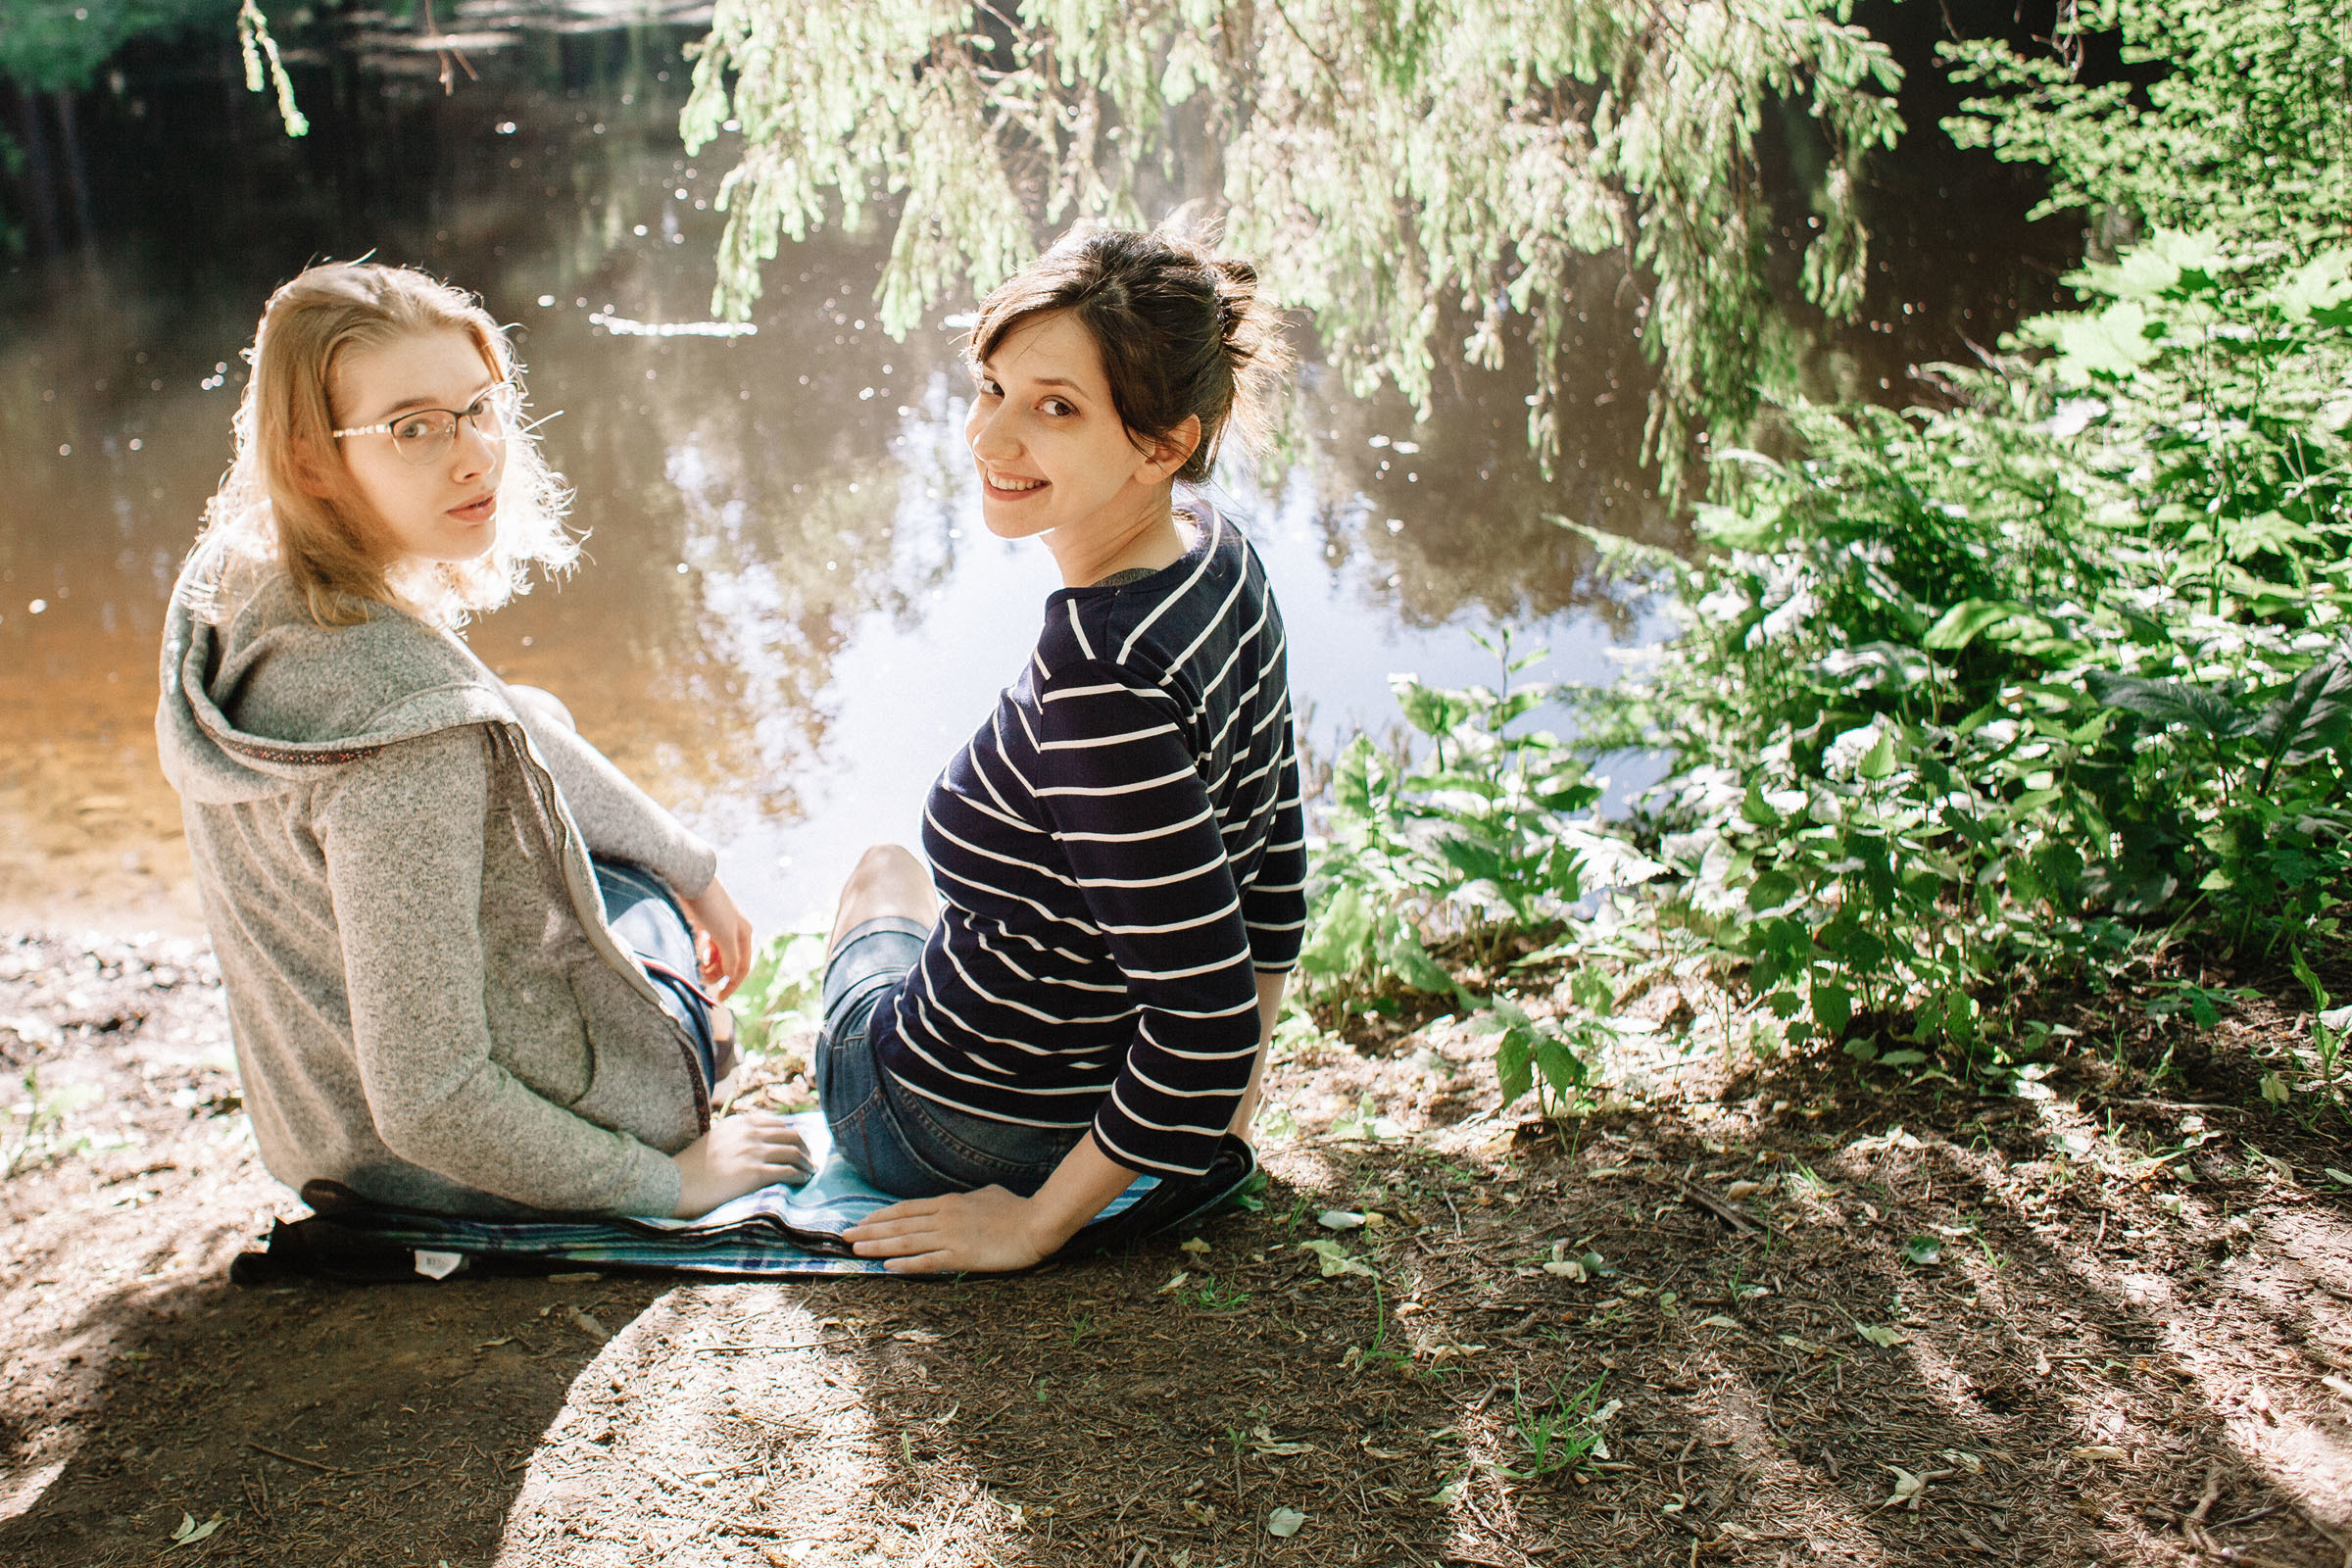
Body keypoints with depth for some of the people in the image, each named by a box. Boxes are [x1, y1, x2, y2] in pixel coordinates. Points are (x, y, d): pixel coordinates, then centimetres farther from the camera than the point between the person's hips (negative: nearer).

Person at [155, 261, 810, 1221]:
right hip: (475, 1167, -7)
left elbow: (504, 734, 8)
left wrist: (690, 866, 19)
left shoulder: (234, 581, -8)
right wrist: (669, 1182, -17)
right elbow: (427, 1107, -32)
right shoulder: (408, 736, -36)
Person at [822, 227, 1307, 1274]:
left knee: (879, 875, 29)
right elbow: (1272, 861, 0)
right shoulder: (1217, 551, -12)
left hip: (966, 1130, -6)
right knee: (899, 863, 36)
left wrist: (1038, 1222, -20)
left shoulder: (1099, 678, -39)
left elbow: (1208, 1017, -36)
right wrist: (1232, 1107, 10)